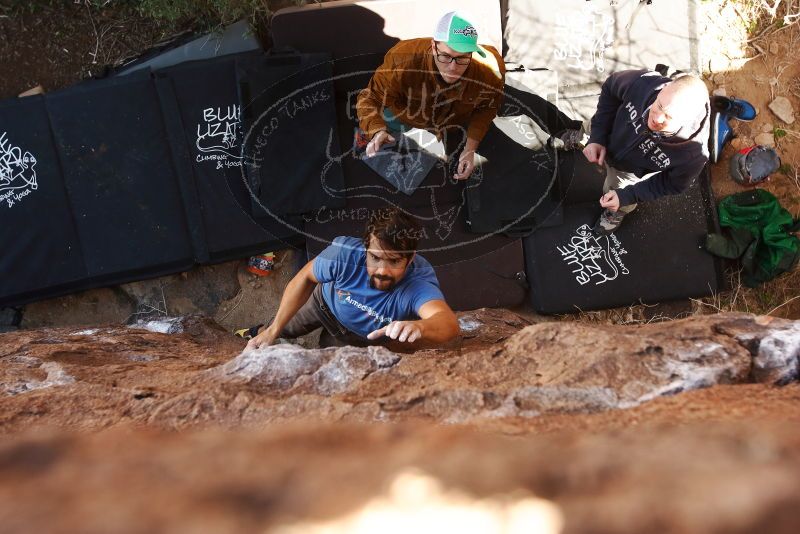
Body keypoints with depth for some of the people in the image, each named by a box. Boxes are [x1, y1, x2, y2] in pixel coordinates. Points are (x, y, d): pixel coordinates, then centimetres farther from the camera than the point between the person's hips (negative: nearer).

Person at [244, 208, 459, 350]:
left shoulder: (419, 282, -49)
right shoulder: (345, 253, -41)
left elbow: (448, 322, -72)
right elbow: (305, 278, -19)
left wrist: (418, 327, -94)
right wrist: (273, 330, -17)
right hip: (327, 302, 1)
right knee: (287, 329, 29)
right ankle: (263, 332, 63)